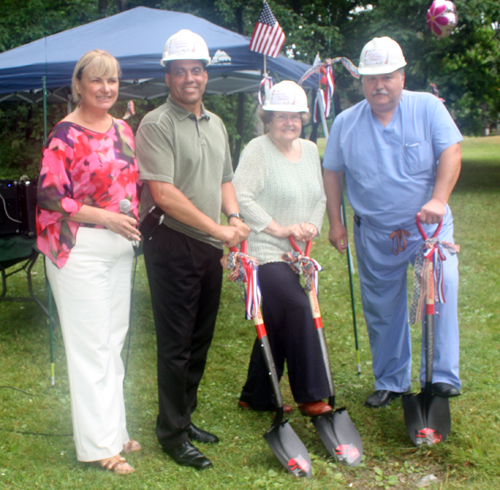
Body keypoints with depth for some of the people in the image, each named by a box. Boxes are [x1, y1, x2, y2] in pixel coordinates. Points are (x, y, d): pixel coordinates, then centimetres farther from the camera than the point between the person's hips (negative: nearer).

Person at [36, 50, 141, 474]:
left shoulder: (123, 130, 10)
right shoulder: (66, 135, -11)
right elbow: (49, 197, -15)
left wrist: (134, 217, 4)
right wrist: (105, 217, -17)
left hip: (120, 247, 7)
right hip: (79, 249, -7)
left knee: (114, 341, 14)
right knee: (90, 344, -2)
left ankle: (115, 430, 27)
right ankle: (99, 445, 8)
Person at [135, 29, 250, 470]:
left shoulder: (216, 124, 16)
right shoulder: (156, 125, -10)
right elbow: (164, 194, -18)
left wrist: (234, 217, 3)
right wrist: (217, 228, -17)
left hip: (210, 246, 8)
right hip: (172, 242, -7)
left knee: (201, 339, 14)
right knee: (175, 342, -2)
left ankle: (186, 417, 28)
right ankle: (172, 433, 11)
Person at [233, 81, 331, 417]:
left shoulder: (310, 150, 14)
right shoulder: (258, 150, -10)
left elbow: (320, 197, 20)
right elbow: (242, 197, -18)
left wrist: (312, 225, 0)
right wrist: (279, 228, -18)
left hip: (293, 254, 8)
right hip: (264, 252, -8)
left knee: (278, 324, 11)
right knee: (298, 310, -17)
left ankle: (257, 397, 24)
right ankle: (310, 396, -8)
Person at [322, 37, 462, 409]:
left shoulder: (428, 107, -6)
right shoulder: (346, 123, 1)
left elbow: (451, 153, -12)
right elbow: (333, 173, 9)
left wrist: (438, 200, -26)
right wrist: (335, 222, 5)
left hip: (428, 225, -2)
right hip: (374, 234, 3)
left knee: (441, 288, -22)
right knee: (382, 311, 10)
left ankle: (442, 377, -14)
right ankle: (391, 382, 26)